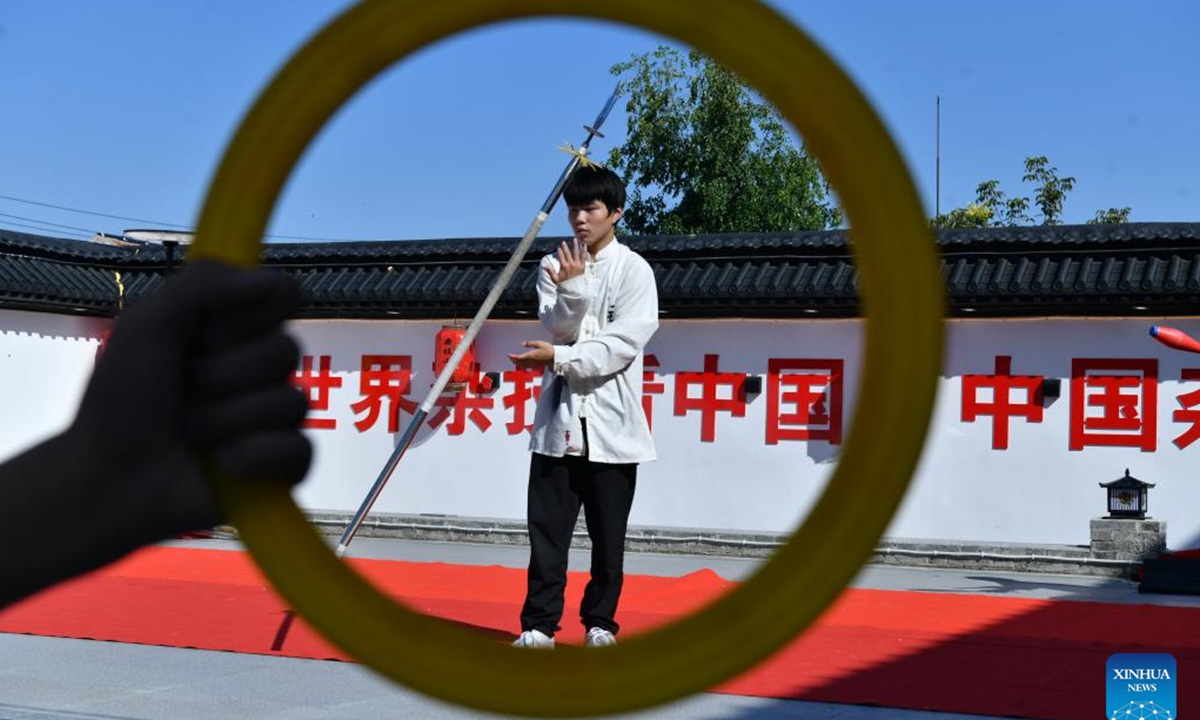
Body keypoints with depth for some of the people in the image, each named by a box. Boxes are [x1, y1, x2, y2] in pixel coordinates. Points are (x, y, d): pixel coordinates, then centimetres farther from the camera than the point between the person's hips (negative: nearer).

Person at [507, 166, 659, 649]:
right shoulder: (556, 265, 9)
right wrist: (572, 290, -19)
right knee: (547, 526, 0)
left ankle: (600, 622, 16)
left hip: (611, 423, -2)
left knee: (608, 533, 4)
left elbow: (621, 345, -11)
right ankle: (539, 623, 5)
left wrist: (559, 358, -16)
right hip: (559, 417, 2)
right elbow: (558, 328, -2)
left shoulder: (634, 270, -1)